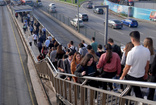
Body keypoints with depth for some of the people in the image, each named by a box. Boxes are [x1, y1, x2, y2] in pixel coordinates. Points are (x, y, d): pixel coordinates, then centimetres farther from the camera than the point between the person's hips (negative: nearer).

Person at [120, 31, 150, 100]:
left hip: (131, 76, -5)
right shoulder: (147, 51, -11)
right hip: (141, 76, 5)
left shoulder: (131, 53, -28)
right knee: (137, 90, 26)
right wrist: (145, 73, 20)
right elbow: (147, 64, 3)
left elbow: (127, 68, -20)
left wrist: (122, 77, -5)